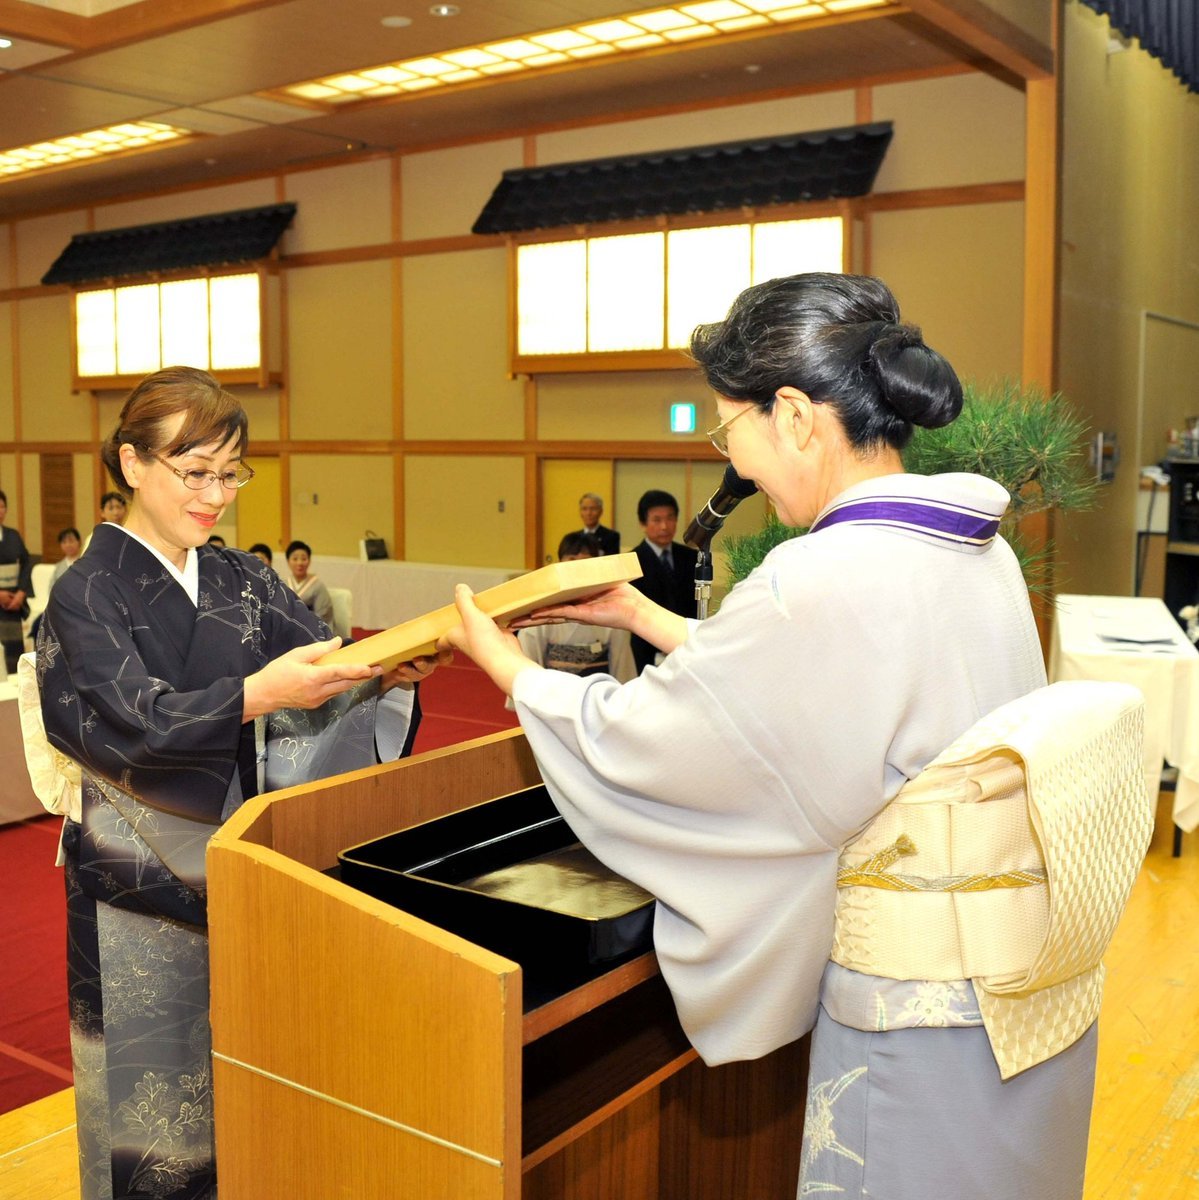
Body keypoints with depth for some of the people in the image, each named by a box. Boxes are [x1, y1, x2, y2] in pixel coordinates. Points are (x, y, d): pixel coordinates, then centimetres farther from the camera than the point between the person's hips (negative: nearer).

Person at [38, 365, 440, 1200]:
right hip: (142, 874, -4)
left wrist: (390, 669, -23)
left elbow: (327, 668, -1)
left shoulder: (244, 582, 5)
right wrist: (259, 691, -37)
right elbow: (140, 723, -22)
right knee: (155, 1079, 7)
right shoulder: (87, 595, -9)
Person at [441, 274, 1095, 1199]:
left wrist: (505, 664, 2)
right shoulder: (977, 549, 0)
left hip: (921, 1020, -8)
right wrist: (646, 618, 18)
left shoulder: (827, 583, -27)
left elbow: (630, 739, -16)